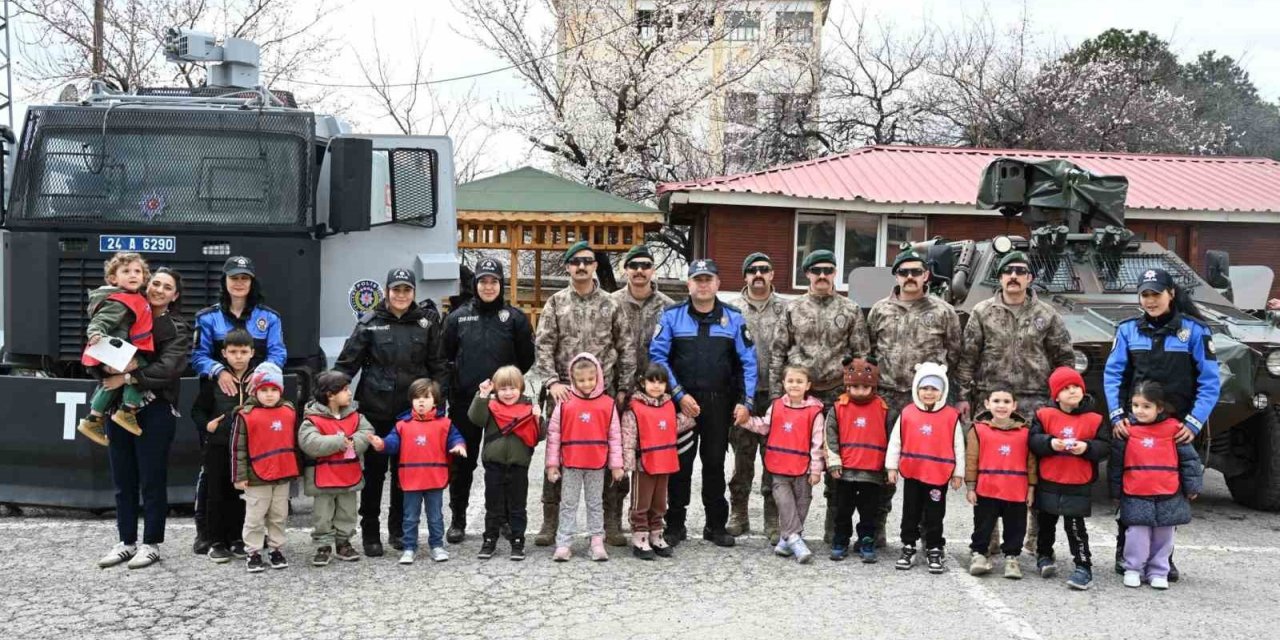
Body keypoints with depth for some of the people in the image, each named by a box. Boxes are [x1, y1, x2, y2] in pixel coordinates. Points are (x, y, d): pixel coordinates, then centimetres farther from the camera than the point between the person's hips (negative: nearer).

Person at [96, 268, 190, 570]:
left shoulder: (178, 329, -1)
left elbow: (168, 368, -15)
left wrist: (127, 378, -21)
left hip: (155, 411, -5)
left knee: (152, 479, 1)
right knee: (123, 480, 10)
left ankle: (151, 544, 10)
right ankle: (126, 542, 19)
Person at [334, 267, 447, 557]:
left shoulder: (426, 324, 5)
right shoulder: (369, 323, 0)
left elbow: (437, 367, 8)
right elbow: (346, 363, -1)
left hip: (412, 410, 2)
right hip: (376, 409, -2)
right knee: (374, 471, 5)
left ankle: (399, 530, 24)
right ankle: (370, 534, 16)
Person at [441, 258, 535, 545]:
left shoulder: (515, 317, 3)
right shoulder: (458, 317, 7)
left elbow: (526, 358, 5)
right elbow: (445, 356, 10)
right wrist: (457, 380, 1)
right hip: (464, 401, 1)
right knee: (462, 462, 7)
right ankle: (457, 520, 18)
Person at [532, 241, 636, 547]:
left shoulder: (611, 305, 7)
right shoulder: (555, 303, 5)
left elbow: (626, 349, 7)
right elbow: (543, 346, -1)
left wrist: (623, 388, 1)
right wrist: (552, 381, -14)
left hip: (604, 394, 1)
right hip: (563, 392, 0)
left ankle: (612, 523, 14)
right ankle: (550, 522, 14)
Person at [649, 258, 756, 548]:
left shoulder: (734, 318, 4)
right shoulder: (671, 316, 0)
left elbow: (748, 362, 3)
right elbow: (658, 356, -7)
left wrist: (745, 401, -6)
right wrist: (679, 395, -13)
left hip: (720, 403, 1)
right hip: (682, 402, -1)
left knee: (715, 463, 10)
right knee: (680, 463, 5)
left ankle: (716, 525, 19)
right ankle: (675, 524, 15)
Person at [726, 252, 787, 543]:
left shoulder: (785, 309, 6)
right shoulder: (731, 308, 6)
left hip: (776, 395, 0)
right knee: (742, 456, 8)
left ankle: (774, 520, 10)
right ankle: (738, 515, 20)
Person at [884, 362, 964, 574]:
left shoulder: (951, 416, -5)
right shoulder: (907, 413, -3)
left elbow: (958, 447, 0)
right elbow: (895, 441, 3)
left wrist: (958, 473, 1)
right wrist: (892, 467, 2)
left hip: (939, 475, -2)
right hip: (911, 473, 2)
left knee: (934, 516, 7)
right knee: (910, 514, 12)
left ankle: (934, 551, 18)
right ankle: (908, 548, 23)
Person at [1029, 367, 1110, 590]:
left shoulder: (1094, 420, -3)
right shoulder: (1044, 415, -2)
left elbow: (1105, 447, -4)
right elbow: (1033, 440, -8)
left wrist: (1087, 448, -21)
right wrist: (1050, 443, -24)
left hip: (1078, 486, -2)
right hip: (1048, 483, 2)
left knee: (1075, 526, -3)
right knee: (1046, 523, 18)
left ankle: (1083, 567, 3)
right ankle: (1044, 556, 37)